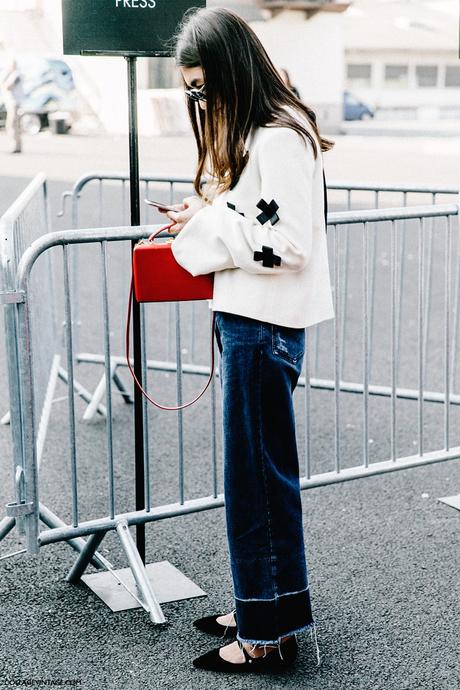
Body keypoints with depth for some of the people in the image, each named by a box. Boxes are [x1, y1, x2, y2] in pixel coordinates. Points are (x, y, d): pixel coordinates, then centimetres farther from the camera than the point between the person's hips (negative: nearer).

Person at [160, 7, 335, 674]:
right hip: (248, 320, 10)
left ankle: (268, 633, 12)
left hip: (266, 328, -10)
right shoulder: (249, 132, 16)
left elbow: (287, 243, -23)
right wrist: (204, 218, 7)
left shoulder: (280, 138, -17)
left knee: (257, 477, -1)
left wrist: (206, 224, -15)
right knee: (256, 472, 16)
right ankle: (261, 607, 29)